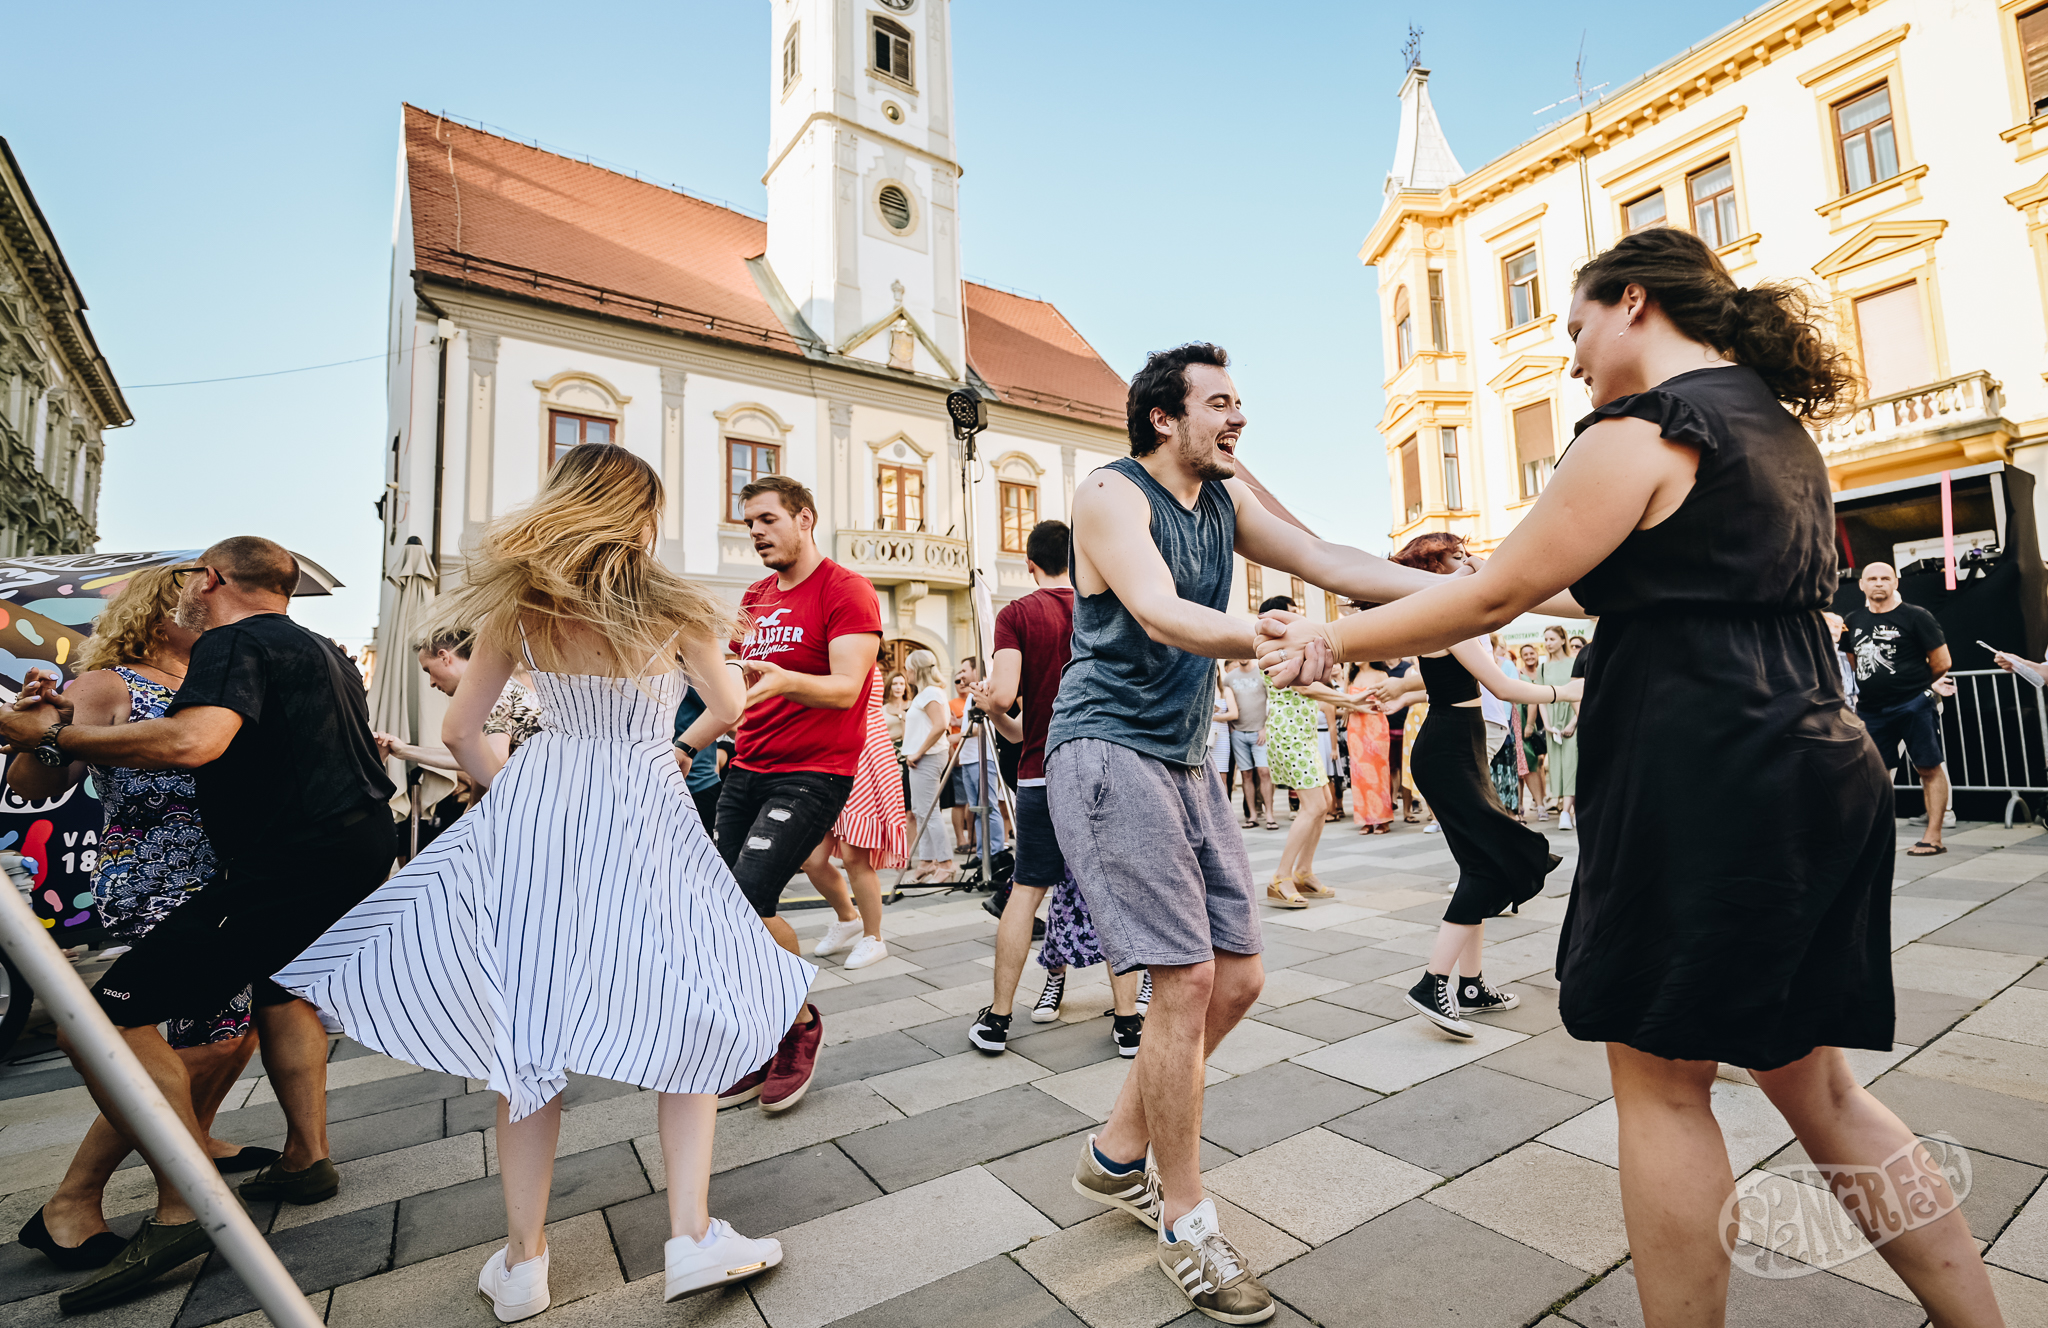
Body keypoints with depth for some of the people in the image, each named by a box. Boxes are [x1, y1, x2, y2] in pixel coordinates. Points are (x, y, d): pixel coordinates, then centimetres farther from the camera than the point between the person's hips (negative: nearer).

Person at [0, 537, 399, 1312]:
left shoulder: (234, 643, -9)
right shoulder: (323, 651, 20)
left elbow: (192, 741, -28)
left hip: (293, 863, -10)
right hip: (363, 846, 10)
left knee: (108, 1017, -4)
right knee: (280, 982, 31)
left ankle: (184, 1212, -2)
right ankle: (308, 1160, 36)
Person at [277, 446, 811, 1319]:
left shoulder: (517, 605, 3)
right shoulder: (672, 605, -4)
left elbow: (460, 731, 7)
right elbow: (726, 709, 6)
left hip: (538, 804, 3)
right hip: (648, 816, -2)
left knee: (527, 1029, 11)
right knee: (686, 1013, 9)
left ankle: (522, 1262, 21)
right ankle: (691, 1236, 10)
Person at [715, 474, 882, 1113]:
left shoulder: (847, 590, -7)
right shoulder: (755, 597, 16)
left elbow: (845, 688, -19)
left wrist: (784, 680, -36)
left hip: (813, 774, -7)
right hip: (747, 770, 8)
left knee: (746, 901, -19)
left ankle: (802, 1023, 9)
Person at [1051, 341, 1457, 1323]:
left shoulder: (1225, 499, 15)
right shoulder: (1110, 494, -8)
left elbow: (1327, 562, 10)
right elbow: (1161, 616, -24)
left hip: (1184, 762, 8)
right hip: (1108, 753, -8)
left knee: (1237, 979, 9)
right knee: (1185, 978, -11)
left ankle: (1118, 1156, 29)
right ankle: (1185, 1221, 13)